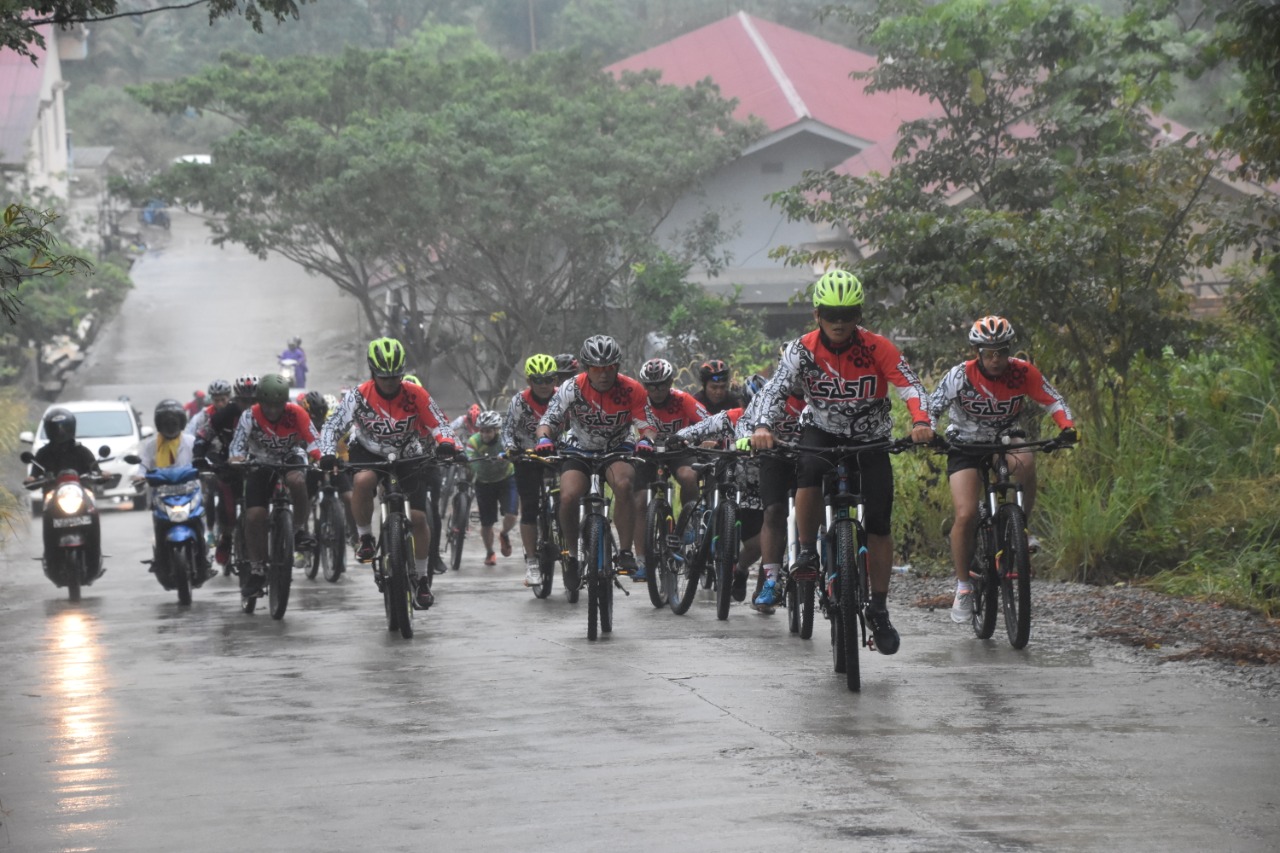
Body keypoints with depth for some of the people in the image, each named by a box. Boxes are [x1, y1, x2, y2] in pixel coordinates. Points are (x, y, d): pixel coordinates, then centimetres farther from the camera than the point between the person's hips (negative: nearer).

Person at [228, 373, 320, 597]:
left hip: (291, 460, -1)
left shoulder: (296, 414, -21)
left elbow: (313, 444, -26)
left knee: (297, 480, -37)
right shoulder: (250, 416, -22)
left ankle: (301, 529, -14)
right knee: (254, 516, -14)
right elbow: (236, 449, -28)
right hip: (261, 464, 1)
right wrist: (236, 462, -51)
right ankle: (256, 569, 3)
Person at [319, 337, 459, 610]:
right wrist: (327, 454, -35)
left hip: (408, 458, 1)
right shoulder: (359, 395, -19)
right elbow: (333, 425, -17)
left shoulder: (415, 395, -17)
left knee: (418, 517, -9)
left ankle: (422, 579, 10)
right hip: (368, 454, -1)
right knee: (363, 481, -37)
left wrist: (445, 443, -34)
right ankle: (365, 538, -15)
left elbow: (440, 424, -11)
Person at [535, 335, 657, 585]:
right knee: (568, 497, -24)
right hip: (580, 449, 1)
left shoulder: (632, 390, -17)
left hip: (618, 450, -1)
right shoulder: (572, 388, -19)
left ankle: (625, 553, -24)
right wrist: (543, 439, -43)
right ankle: (572, 554, 0)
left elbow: (647, 424, -17)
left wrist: (646, 440, -40)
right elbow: (549, 419, -21)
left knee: (623, 484, -33)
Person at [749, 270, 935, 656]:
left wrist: (921, 422, -45)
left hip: (870, 439, 0)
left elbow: (910, 385, -25)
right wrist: (762, 426, -42)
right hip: (822, 431, 0)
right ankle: (807, 552, -15)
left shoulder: (877, 348, -16)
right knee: (809, 471, -36)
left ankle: (879, 609, 7)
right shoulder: (802, 349, -13)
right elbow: (776, 389, -23)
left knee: (879, 523, -8)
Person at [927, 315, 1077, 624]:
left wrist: (1067, 427, -30)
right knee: (966, 516, -18)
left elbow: (1053, 401, -10)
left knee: (1025, 463, -36)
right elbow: (932, 408, -20)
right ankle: (963, 588, -1)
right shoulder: (960, 376, -20)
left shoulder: (1023, 373, -15)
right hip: (966, 445, -1)